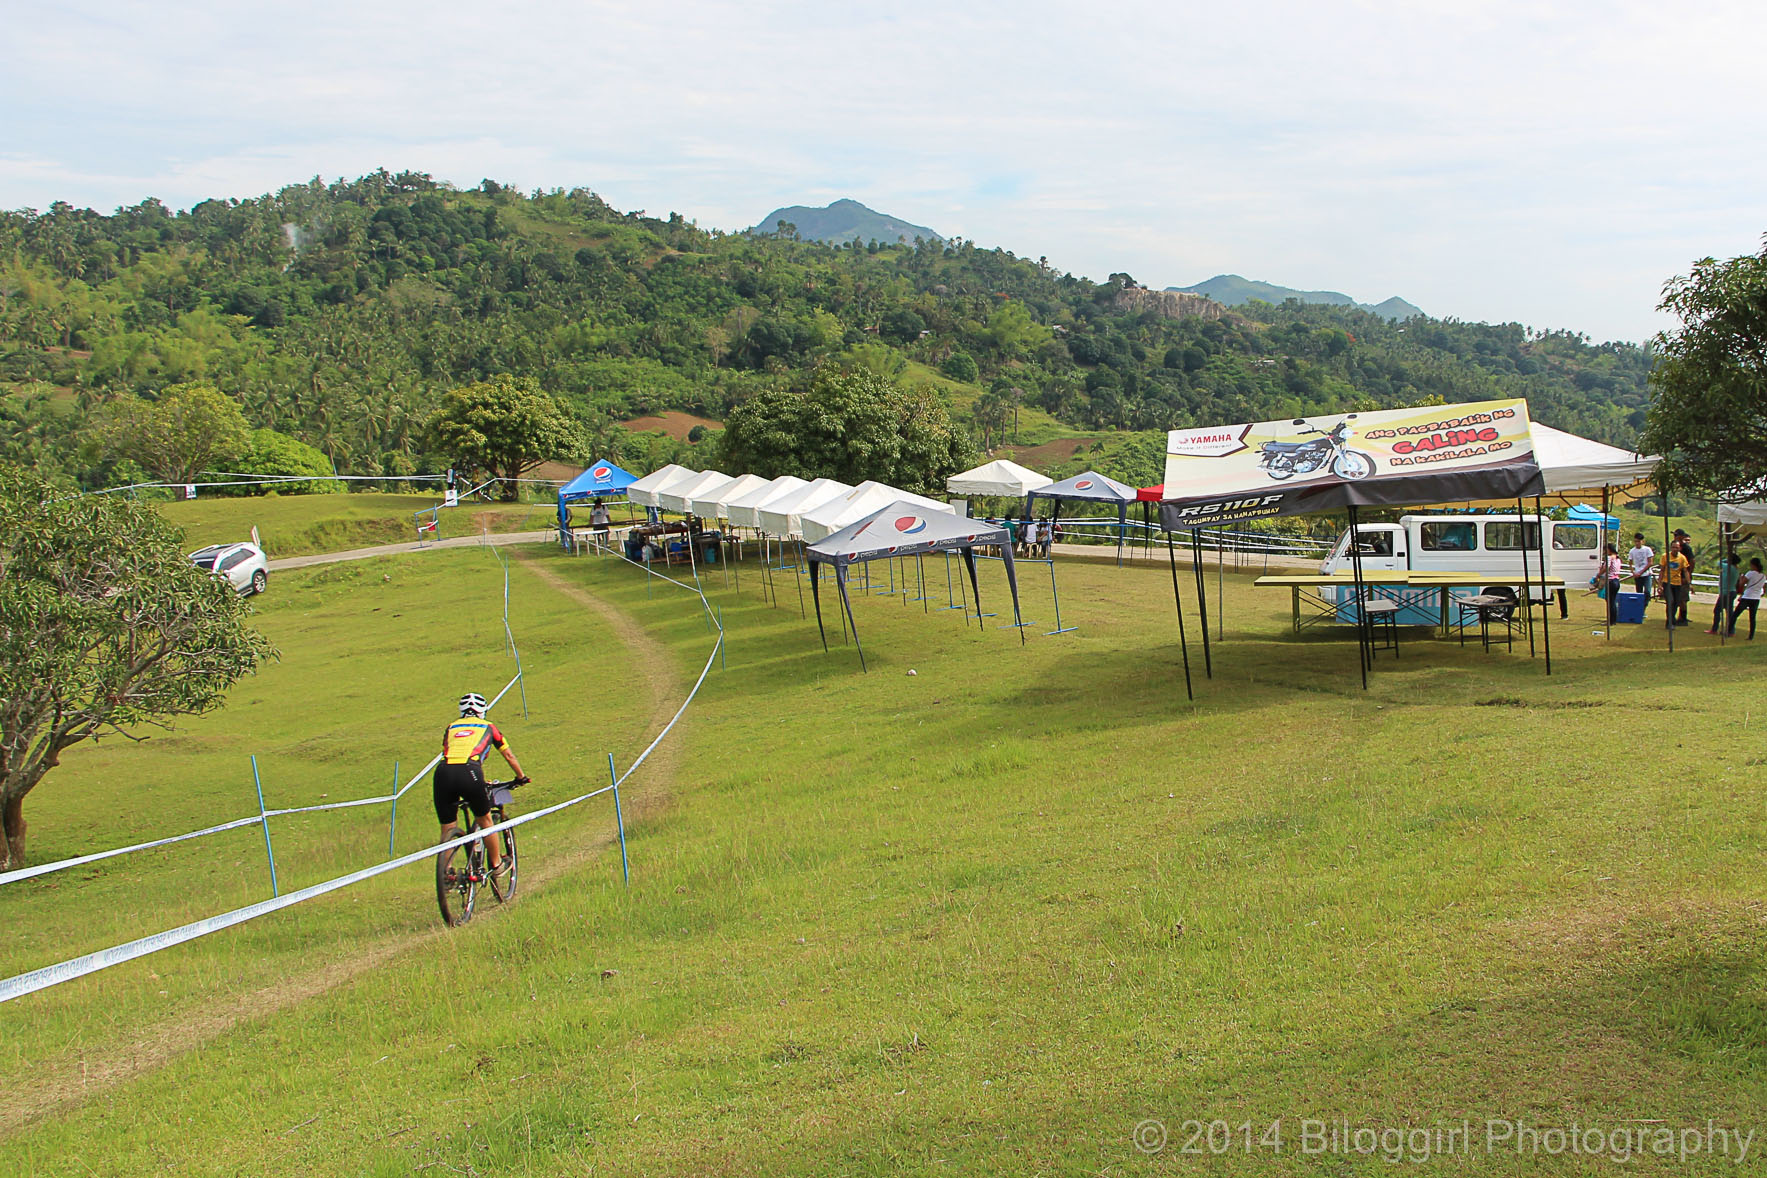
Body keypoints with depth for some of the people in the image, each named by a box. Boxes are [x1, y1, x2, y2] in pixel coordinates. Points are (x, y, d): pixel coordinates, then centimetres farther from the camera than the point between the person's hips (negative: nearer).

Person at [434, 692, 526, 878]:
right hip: (468, 772, -2)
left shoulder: (451, 728, 30)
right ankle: (497, 865, 29)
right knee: (485, 821, 19)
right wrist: (521, 777, 47)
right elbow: (508, 755, 34)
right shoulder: (488, 727, 25)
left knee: (446, 830, 13)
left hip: (443, 772, 2)